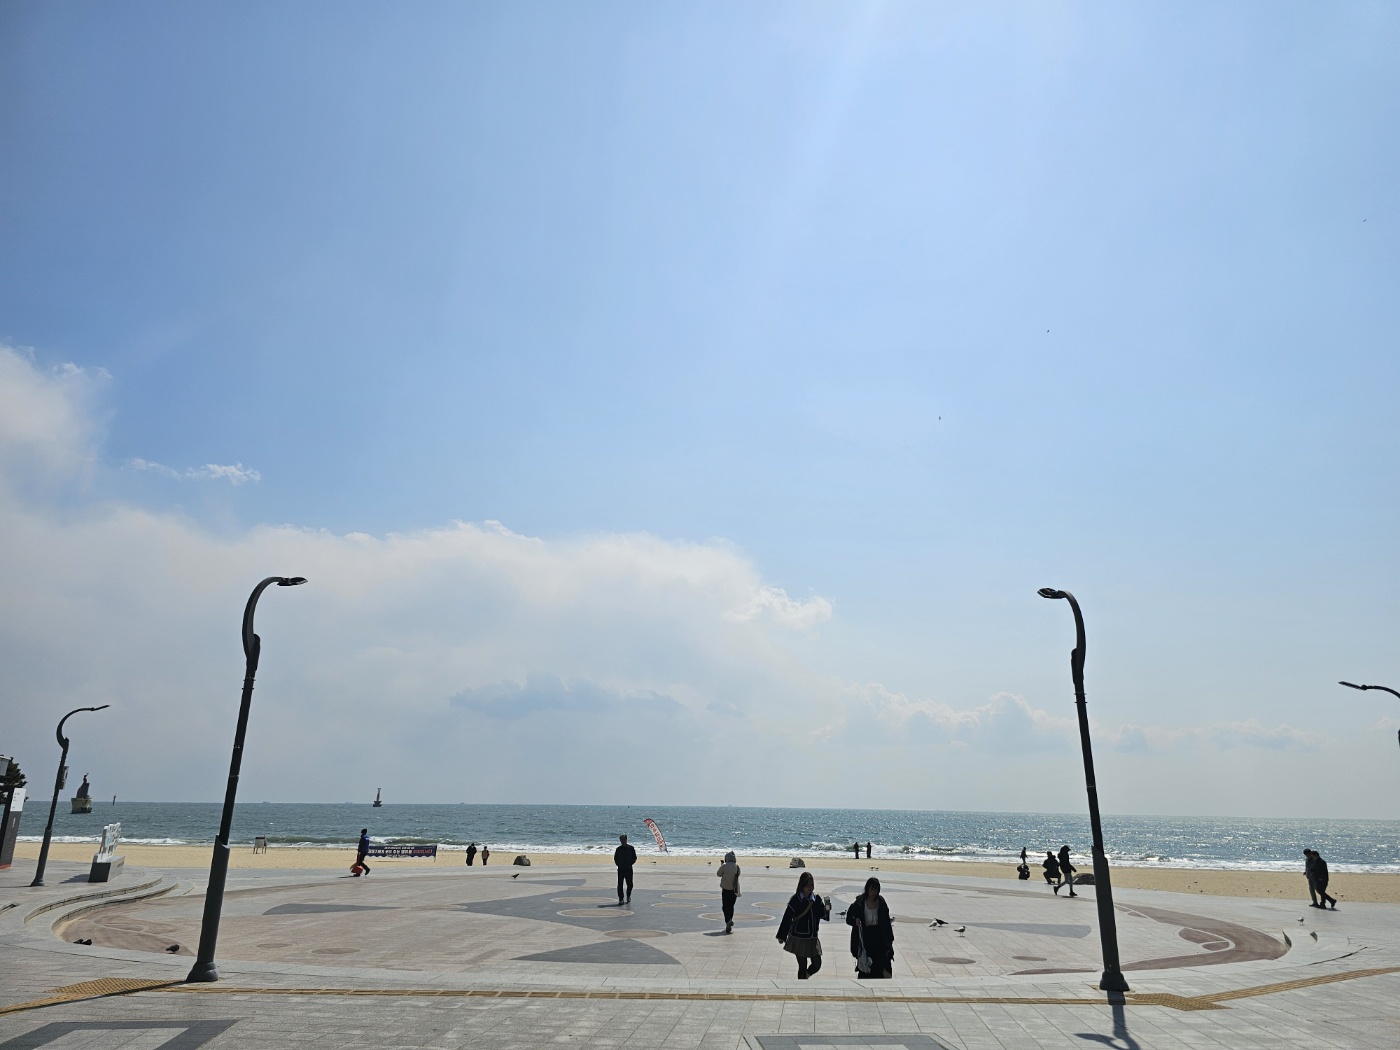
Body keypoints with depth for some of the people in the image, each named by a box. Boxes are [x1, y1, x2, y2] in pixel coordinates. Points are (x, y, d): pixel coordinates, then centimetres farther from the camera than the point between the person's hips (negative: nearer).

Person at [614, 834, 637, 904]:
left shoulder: (631, 848, 1)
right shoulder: (618, 849, 4)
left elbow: (634, 858, 5)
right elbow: (615, 858, 11)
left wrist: (630, 864, -4)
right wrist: (618, 864, -1)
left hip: (629, 869, 0)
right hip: (621, 869, 0)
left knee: (630, 884, 6)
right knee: (620, 885, -3)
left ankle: (628, 896, 30)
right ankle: (620, 899, 4)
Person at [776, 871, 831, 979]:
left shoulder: (817, 899, -1)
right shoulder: (796, 899, -13)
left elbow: (823, 915, -1)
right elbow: (787, 918, -10)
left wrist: (827, 908, -23)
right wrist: (782, 936, -8)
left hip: (813, 938, 4)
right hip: (799, 938, -4)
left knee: (817, 964, 7)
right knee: (803, 966, 4)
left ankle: (804, 977, 35)